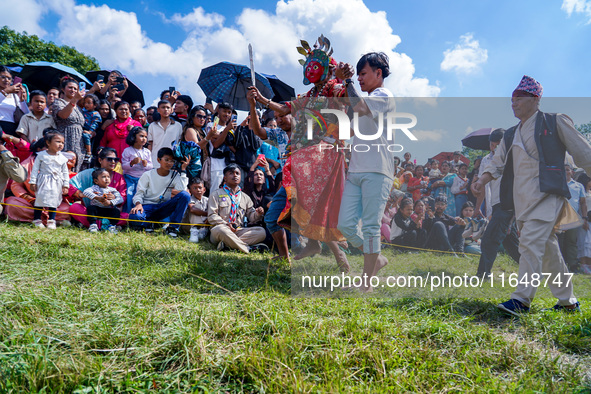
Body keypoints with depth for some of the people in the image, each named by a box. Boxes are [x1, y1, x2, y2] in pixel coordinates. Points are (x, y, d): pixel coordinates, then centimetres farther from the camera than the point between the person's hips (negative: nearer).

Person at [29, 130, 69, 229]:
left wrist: (65, 185, 4)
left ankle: (51, 221, 16)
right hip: (43, 182, -2)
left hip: (56, 184, 2)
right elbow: (35, 168, -1)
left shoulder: (62, 158, 4)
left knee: (54, 201, 6)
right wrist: (33, 182, -5)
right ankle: (37, 220, 13)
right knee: (40, 199, 0)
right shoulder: (41, 155, -3)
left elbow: (65, 173, 9)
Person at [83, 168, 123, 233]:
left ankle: (112, 225, -17)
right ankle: (93, 224, -25)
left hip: (108, 211, 1)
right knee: (90, 207, -28)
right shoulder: (95, 188, 1)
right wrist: (97, 197, -33)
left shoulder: (112, 190, 5)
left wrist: (110, 202, -27)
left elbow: (120, 199, -9)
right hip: (96, 209, -1)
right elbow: (86, 192, -20)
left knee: (116, 211, -25)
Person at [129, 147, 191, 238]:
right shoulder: (148, 175, 3)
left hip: (163, 208, 2)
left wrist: (183, 170, -11)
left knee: (185, 195, -25)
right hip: (148, 207, -1)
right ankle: (150, 223, -1)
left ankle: (173, 227, -19)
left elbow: (181, 190, -14)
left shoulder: (175, 176, 4)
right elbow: (139, 192, 0)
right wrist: (138, 204, -22)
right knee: (134, 216, -38)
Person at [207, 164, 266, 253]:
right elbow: (211, 216, 1)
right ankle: (248, 248, -33)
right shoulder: (216, 194, 11)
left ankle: (227, 244, -35)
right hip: (223, 228, -4)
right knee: (219, 229, -40)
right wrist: (226, 224, -17)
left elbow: (251, 216, 20)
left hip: (239, 231, 4)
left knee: (261, 231, -23)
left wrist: (257, 214, -6)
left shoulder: (245, 197, 24)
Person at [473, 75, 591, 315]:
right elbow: (497, 163, 14)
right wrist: (482, 182, -3)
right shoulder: (510, 135, 18)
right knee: (547, 250, 11)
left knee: (530, 242, -19)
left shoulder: (556, 123, 2)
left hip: (547, 195, -6)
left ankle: (522, 299, -17)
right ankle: (567, 300, 22)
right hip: (522, 200, 6)